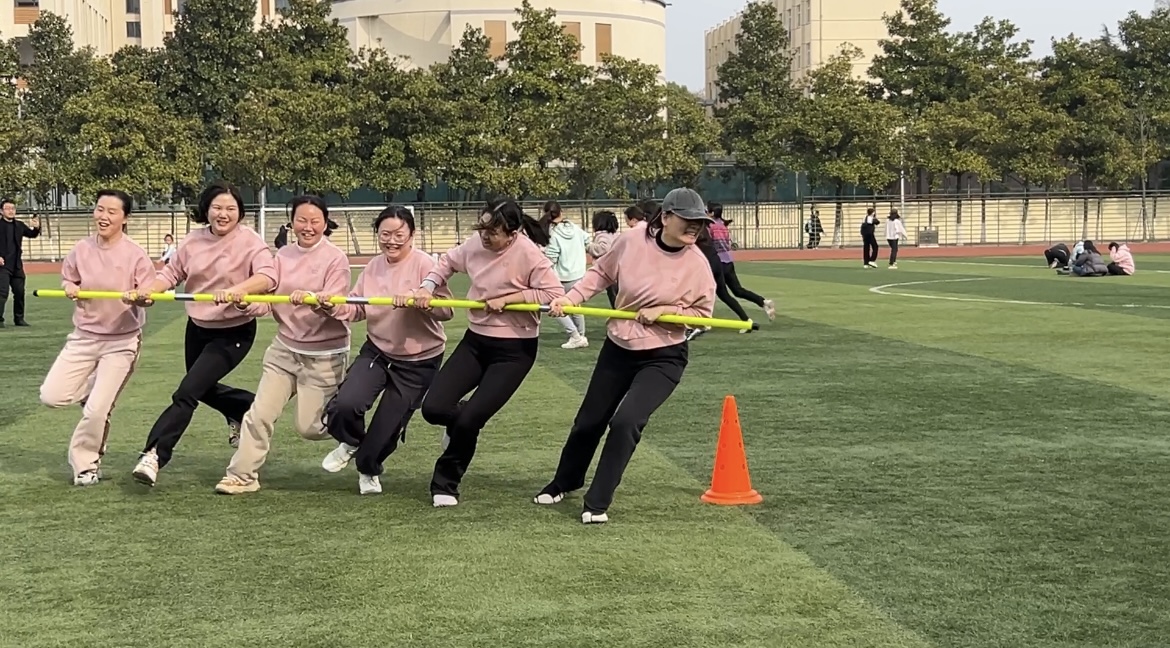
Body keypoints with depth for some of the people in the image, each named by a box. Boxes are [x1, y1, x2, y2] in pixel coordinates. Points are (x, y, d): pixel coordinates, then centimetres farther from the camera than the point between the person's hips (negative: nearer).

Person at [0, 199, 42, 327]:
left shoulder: (19, 225, 11)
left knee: (20, 292, 13)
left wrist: (36, 228, -8)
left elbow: (32, 234, 16)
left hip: (17, 266, 6)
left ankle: (19, 318, 25)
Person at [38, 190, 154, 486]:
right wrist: (69, 287, -7)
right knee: (51, 396, -6)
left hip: (121, 342, -4)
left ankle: (85, 465, 15)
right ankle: (93, 392, 25)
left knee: (96, 411, -9)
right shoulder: (81, 249, 0)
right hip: (83, 337, 4)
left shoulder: (136, 255, -12)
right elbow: (68, 279, 16)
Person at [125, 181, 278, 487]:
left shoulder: (250, 241, -16)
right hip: (197, 328, 7)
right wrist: (146, 292, -18)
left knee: (187, 392, -17)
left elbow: (267, 276, -32)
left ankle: (155, 455, -16)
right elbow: (171, 273, 2)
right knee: (202, 389, 24)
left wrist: (235, 290, -48)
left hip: (234, 333, -7)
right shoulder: (194, 240, 0)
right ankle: (246, 410, 51)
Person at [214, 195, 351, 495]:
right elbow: (267, 299, -2)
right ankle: (242, 475, 14)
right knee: (260, 412, 2)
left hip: (324, 355, -5)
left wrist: (311, 297, -43)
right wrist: (247, 303, -24)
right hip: (285, 348, 5)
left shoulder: (335, 258, -11)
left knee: (308, 426, 1)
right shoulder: (283, 255, 4)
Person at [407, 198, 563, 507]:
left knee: (468, 421, -13)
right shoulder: (476, 243, -2)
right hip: (475, 341, 6)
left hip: (514, 350, -6)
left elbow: (555, 294, -22)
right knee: (433, 408, -7)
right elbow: (448, 262, 17)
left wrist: (506, 299, -21)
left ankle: (445, 483, 13)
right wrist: (426, 287, 1)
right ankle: (465, 421, 30)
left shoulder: (529, 254, -20)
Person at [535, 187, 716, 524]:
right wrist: (572, 297, -8)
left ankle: (597, 503, -7)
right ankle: (564, 482, 45)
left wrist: (663, 311, -20)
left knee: (626, 421, -22)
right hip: (618, 349, 3)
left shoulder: (696, 263, -17)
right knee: (589, 420, 17)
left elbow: (703, 312, -6)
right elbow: (601, 272, 3)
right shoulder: (632, 241, -14)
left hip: (663, 357, -3)